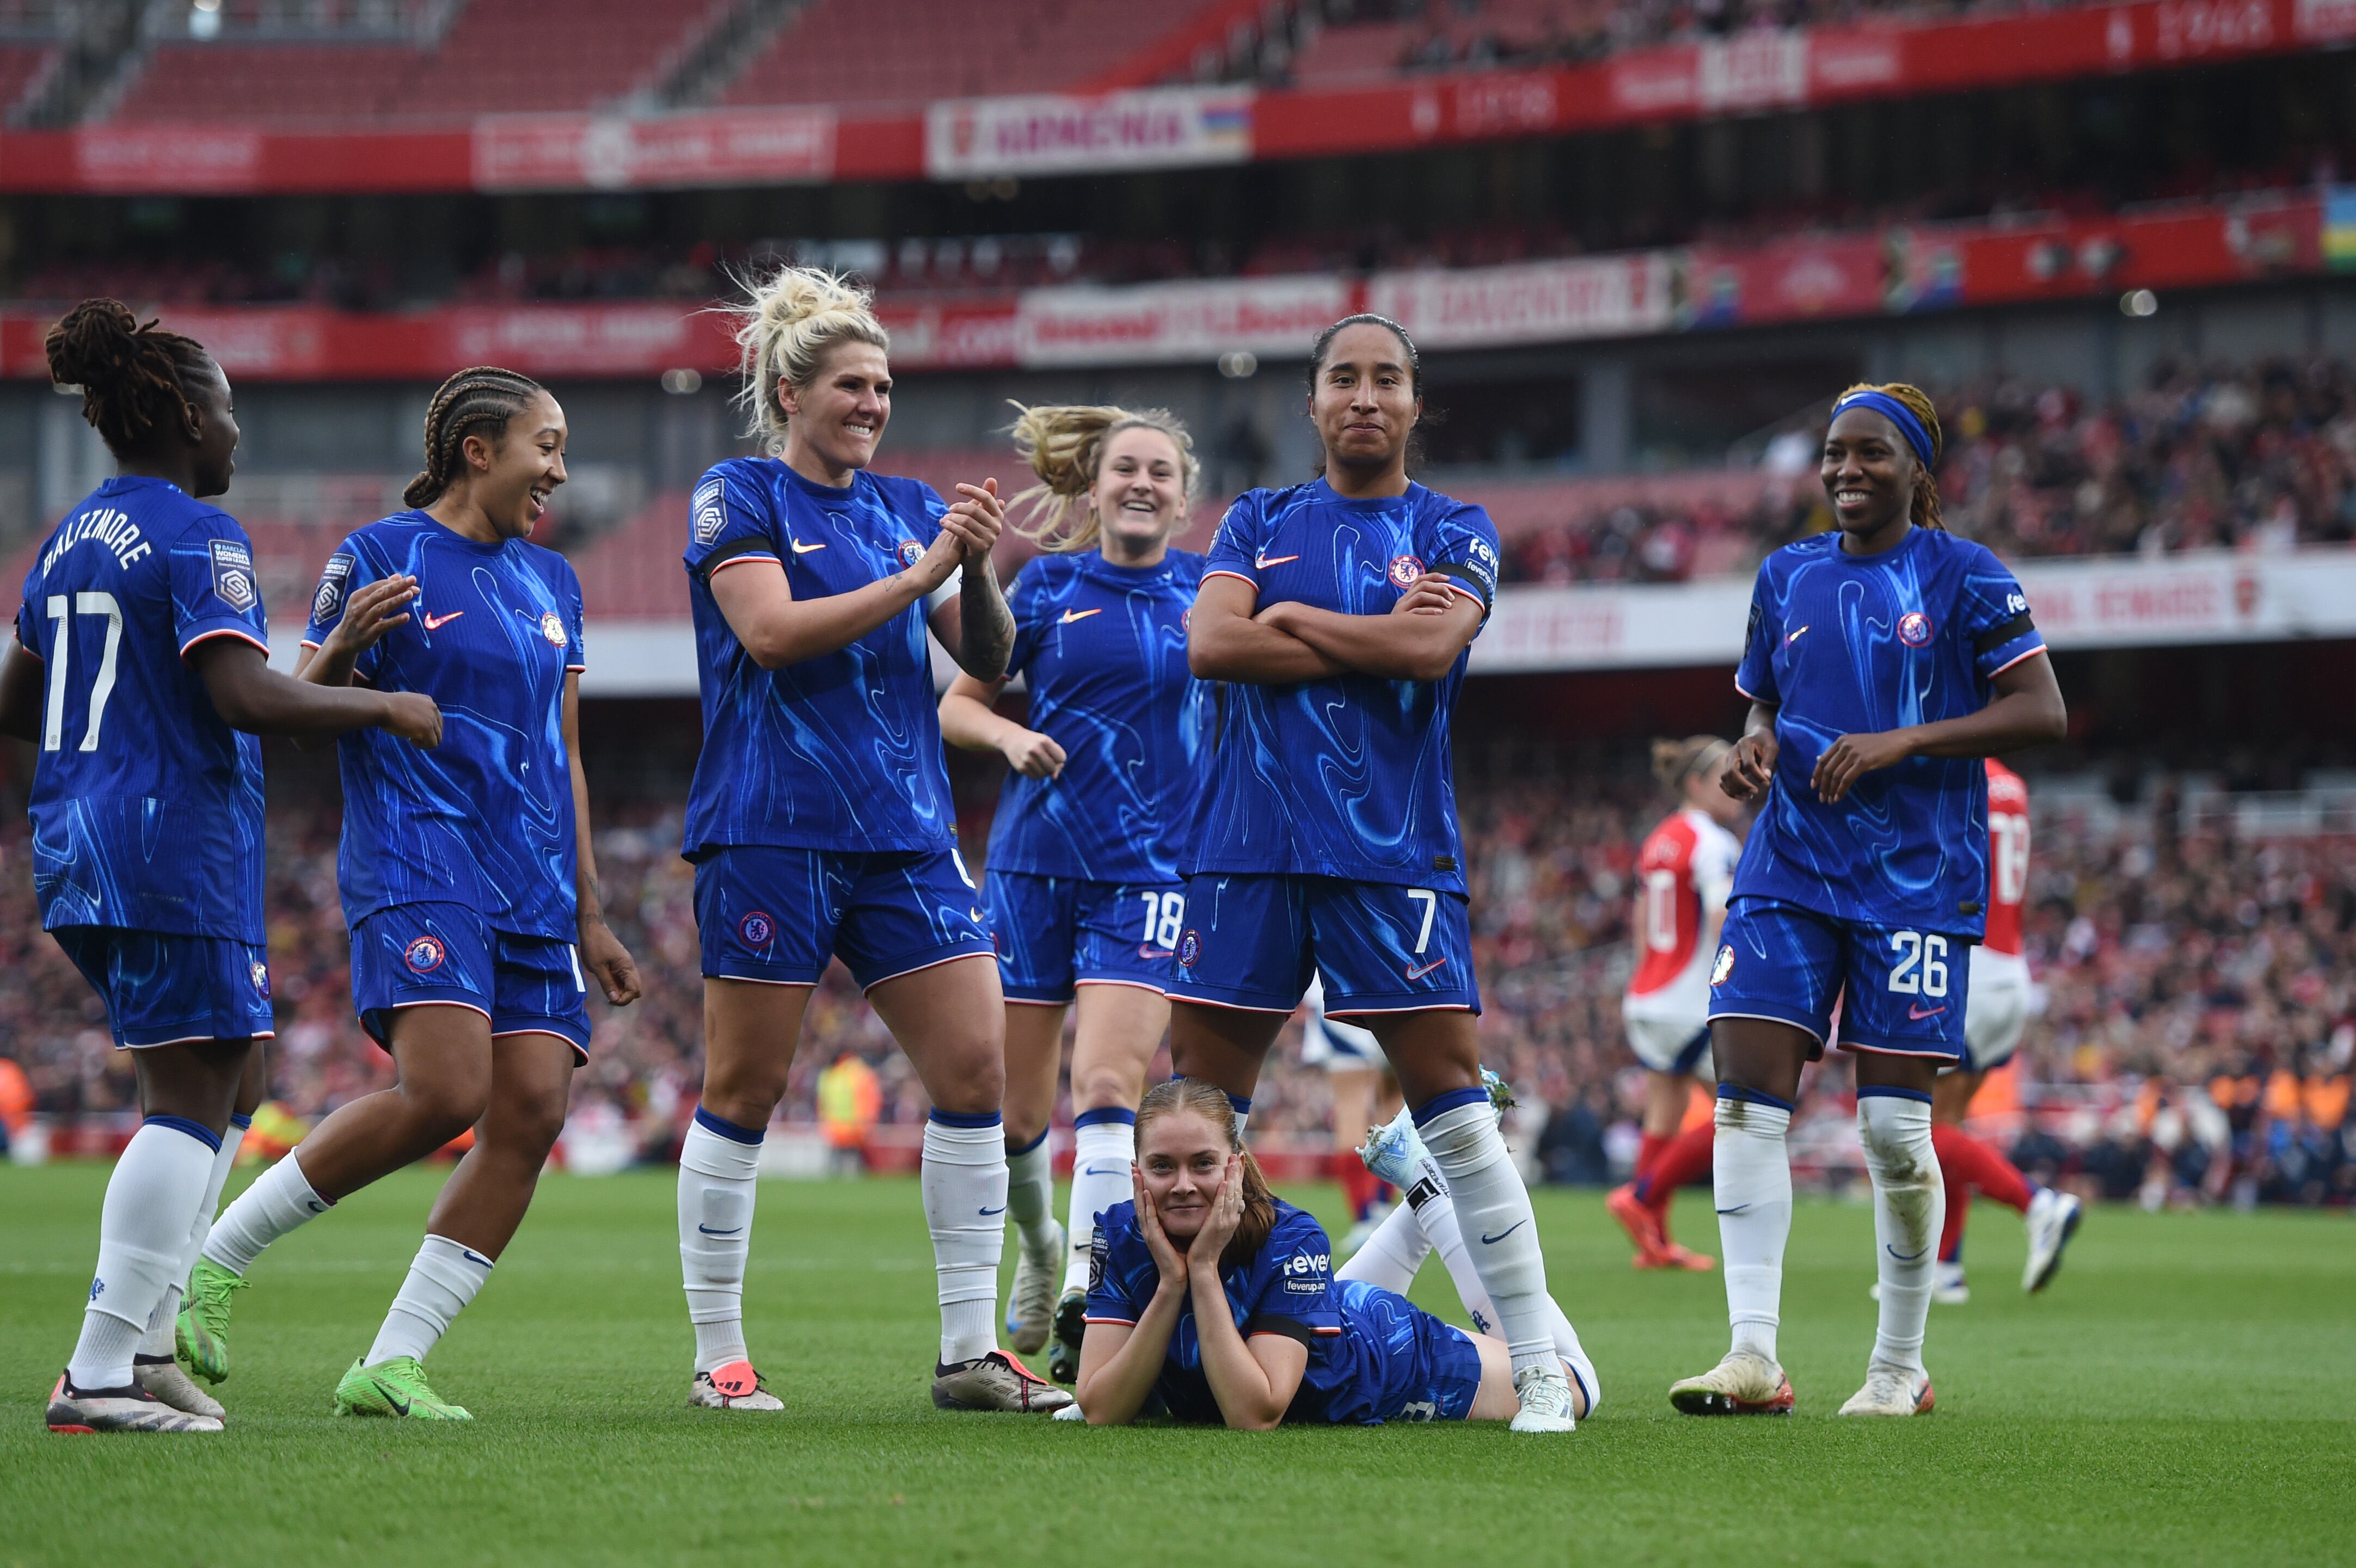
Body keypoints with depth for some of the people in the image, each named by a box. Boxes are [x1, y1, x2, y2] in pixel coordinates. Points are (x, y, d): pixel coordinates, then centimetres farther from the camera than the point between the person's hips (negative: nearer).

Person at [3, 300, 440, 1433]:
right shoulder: (194, 535, -11)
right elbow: (245, 696, -22)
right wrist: (383, 708, -11)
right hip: (175, 844, -9)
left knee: (213, 1083, 16)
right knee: (192, 1101, -7)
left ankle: (142, 1346, 11)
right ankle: (99, 1375, -13)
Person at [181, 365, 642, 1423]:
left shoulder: (550, 583, 19)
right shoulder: (381, 556, 0)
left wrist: (588, 917, 20)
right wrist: (342, 647, -22)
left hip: (532, 889, 7)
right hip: (419, 863, -7)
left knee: (533, 1109, -9)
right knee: (445, 1091, -23)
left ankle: (390, 1367, -7)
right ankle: (217, 1253, -7)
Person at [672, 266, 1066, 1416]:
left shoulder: (906, 507, 14)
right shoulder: (739, 498, -1)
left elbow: (988, 661, 11)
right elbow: (771, 631, -16)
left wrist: (980, 570, -8)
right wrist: (921, 573, -17)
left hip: (905, 833, 5)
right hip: (772, 832, -5)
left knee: (977, 1070, -4)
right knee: (743, 1094, -1)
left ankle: (969, 1352, 1)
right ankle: (719, 1358, 8)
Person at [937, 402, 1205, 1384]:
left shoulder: (1206, 591, 5)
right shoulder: (1048, 586, 4)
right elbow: (957, 704, 9)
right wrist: (1010, 736, -12)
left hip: (1149, 871, -1)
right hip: (1034, 860, 1)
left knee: (1106, 1085, -18)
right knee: (1014, 1111, 6)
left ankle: (1085, 1302, -23)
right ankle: (1040, 1248, 35)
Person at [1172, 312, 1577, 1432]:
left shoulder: (1453, 532, 7)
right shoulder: (1259, 522, 14)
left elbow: (1432, 643, -12)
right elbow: (1211, 644, -4)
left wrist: (1292, 620, -3)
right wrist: (1374, 641, -6)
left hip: (1392, 853, -2)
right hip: (1248, 843, 2)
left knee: (1452, 1105, -7)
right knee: (1197, 1107, 3)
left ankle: (1539, 1368, -5)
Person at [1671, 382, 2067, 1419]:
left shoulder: (1963, 577, -2)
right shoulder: (1787, 576, 13)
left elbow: (2041, 711, -8)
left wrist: (1899, 743, -16)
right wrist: (1754, 748, 1)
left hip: (1915, 876, -4)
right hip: (1789, 868, 4)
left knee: (1893, 1120, -3)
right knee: (1747, 1098, -9)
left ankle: (1900, 1366, 11)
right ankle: (1754, 1357, -10)